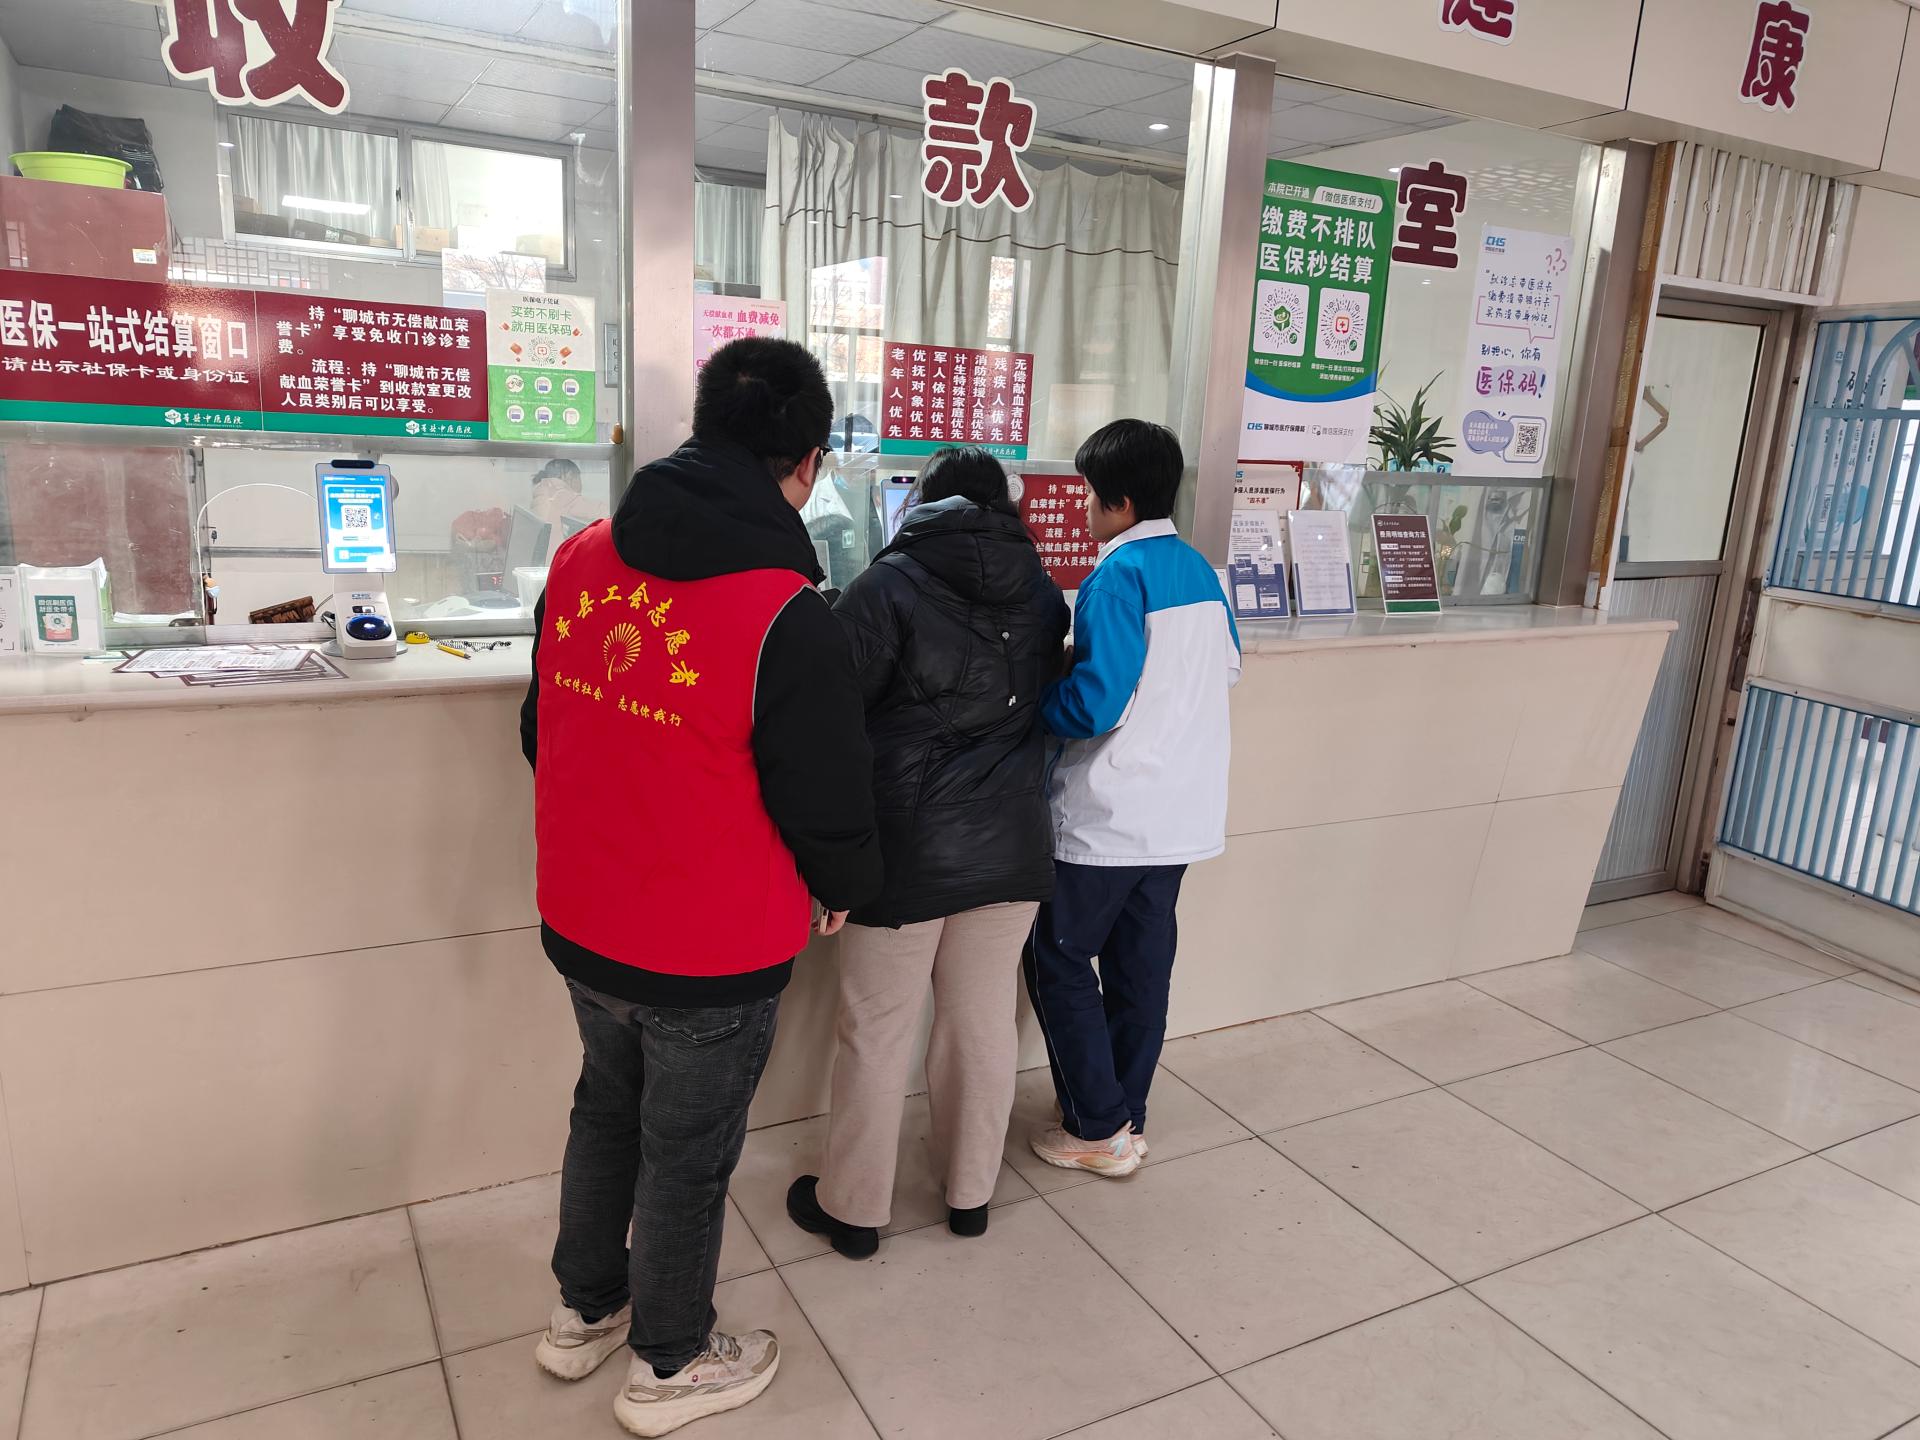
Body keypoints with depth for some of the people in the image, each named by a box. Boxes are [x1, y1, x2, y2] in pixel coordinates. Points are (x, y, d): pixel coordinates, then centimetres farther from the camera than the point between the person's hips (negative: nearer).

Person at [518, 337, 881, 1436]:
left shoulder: (581, 561, -5)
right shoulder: (788, 618, -25)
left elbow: (544, 733, 7)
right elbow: (830, 803, -17)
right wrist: (845, 889, 5)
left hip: (581, 925, 6)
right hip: (713, 955, -6)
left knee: (607, 1109, 28)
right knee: (688, 1157, 16)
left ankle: (584, 1313, 49)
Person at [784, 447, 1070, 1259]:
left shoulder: (890, 586, -12)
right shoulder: (1040, 591, 4)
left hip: (907, 849, -4)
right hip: (1011, 846, 5)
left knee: (877, 1033, 9)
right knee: (984, 1022, 17)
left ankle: (852, 1209, 24)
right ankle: (970, 1194, 32)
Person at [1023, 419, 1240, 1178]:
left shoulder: (1119, 575, -17)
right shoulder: (1199, 569, 8)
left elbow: (1095, 703, -22)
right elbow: (1224, 670, 18)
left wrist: (1033, 705, -5)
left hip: (1109, 816, -8)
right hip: (1184, 810, 8)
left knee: (1059, 958, 7)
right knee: (1141, 961, 15)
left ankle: (1100, 1129, 12)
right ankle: (1127, 1118, 26)